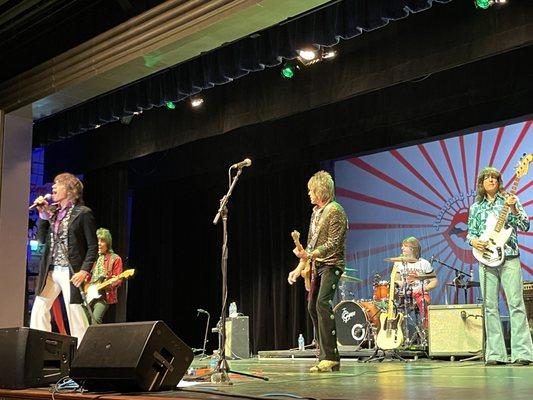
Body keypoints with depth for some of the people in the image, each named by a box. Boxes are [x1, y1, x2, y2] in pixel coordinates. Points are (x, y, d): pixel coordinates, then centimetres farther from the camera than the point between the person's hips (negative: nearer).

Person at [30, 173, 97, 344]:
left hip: (71, 272, -6)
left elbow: (93, 246, -6)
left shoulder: (83, 213, -5)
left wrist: (84, 271, -15)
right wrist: (43, 213, 0)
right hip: (50, 270, 6)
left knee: (75, 314, -5)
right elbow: (42, 237, 10)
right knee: (38, 310, 3)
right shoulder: (52, 211, 12)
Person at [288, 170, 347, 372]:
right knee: (312, 307, 6)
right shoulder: (316, 211, 17)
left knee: (323, 303, -22)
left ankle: (330, 357, -20)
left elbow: (333, 244, -18)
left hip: (331, 265, -9)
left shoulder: (335, 210, -10)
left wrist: (310, 255, -30)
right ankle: (325, 356, 14)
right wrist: (299, 268, 17)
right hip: (317, 266, 9)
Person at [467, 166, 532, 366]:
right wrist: (473, 241, -5)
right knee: (490, 306, 2)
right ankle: (495, 354, 5)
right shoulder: (475, 207, 16)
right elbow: (470, 232, 17)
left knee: (516, 303, -8)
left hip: (509, 258, -3)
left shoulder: (509, 200, 8)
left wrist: (513, 208, -14)